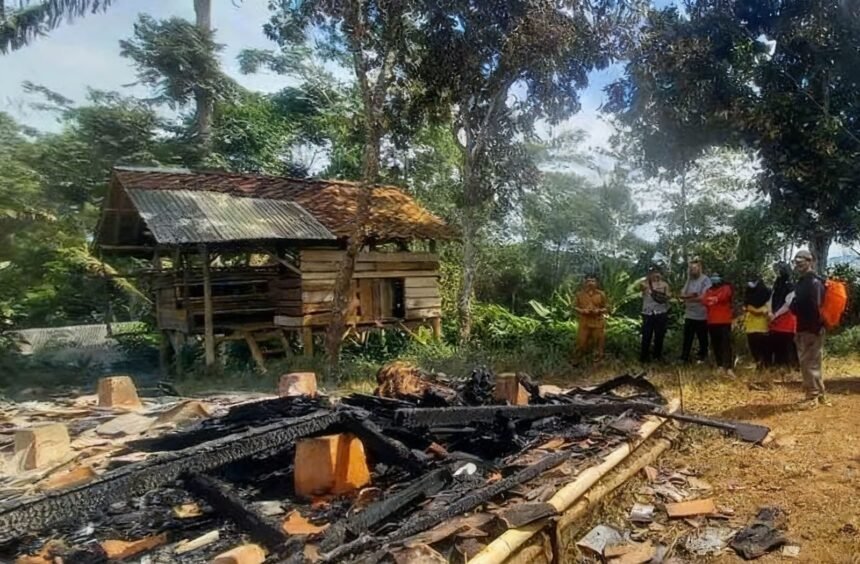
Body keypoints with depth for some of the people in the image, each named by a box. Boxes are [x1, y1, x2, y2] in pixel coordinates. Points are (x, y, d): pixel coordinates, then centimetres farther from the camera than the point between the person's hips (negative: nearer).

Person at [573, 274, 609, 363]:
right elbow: (575, 307, 5)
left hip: (598, 323, 0)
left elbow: (607, 308, 5)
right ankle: (577, 360, 17)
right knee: (581, 342, 2)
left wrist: (599, 311, -15)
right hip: (584, 323, 0)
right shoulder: (580, 294, 1)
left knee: (598, 342, 6)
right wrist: (582, 311, -14)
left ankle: (598, 359, 21)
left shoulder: (601, 294, 1)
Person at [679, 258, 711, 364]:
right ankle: (684, 358, 9)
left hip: (701, 316, -5)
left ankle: (702, 358, 21)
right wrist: (692, 296, -13)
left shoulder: (705, 280, -7)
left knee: (702, 338, 8)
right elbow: (682, 295, 7)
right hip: (689, 315, 5)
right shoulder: (689, 280, 13)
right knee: (687, 338, 5)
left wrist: (688, 297, -9)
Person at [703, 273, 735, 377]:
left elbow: (723, 297, -13)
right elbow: (704, 301, 0)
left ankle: (729, 368, -18)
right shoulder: (708, 290, 18)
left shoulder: (726, 288, 6)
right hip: (712, 321, 5)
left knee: (726, 344, -12)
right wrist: (716, 300, -13)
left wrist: (711, 299, 1)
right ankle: (720, 366, 15)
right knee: (716, 345, 8)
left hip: (724, 321, -5)